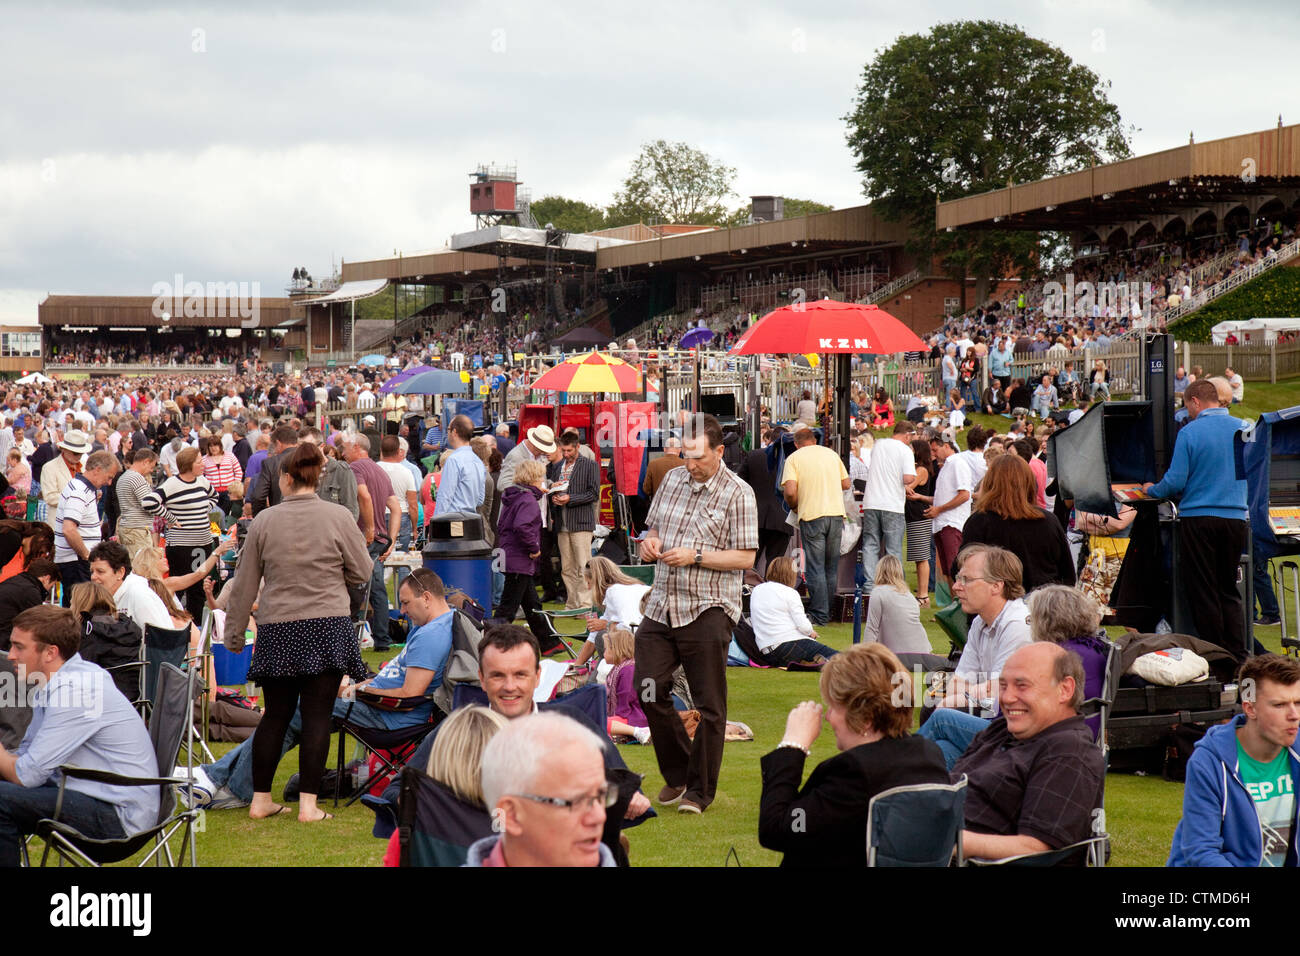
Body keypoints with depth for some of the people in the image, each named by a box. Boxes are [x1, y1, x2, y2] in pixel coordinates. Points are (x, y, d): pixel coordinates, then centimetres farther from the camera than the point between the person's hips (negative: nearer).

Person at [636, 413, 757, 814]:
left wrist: (696, 557, -19)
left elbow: (746, 557, -11)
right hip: (661, 606, 6)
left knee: (708, 705, 1)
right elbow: (653, 526, 23)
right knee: (649, 690, 3)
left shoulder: (737, 494, -7)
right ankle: (677, 773, 23)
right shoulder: (673, 479, 11)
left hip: (708, 612, -6)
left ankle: (699, 790, 14)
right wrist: (650, 542, 0)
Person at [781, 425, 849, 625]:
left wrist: (794, 507, 9)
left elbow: (790, 491, -11)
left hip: (811, 516, -4)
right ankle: (831, 610, 19)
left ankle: (819, 614, -2)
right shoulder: (831, 454, 13)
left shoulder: (794, 458, 1)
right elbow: (846, 484, 16)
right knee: (831, 567, 13)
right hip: (836, 513, 4)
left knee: (815, 567, 0)